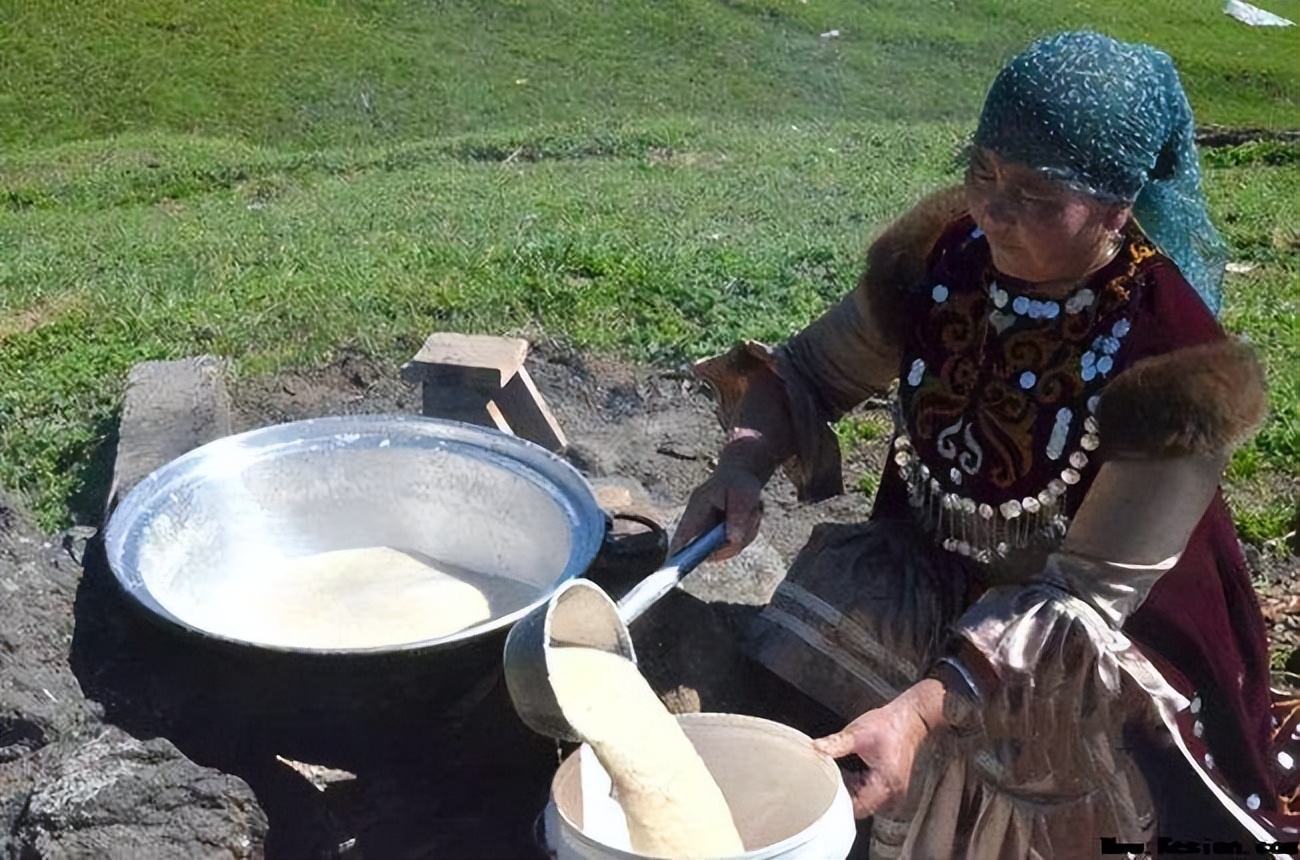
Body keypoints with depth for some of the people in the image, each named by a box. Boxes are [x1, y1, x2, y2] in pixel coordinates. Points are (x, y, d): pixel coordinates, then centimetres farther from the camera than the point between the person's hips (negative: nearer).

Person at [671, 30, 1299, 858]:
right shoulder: (943, 256, -12)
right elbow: (807, 372, 0)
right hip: (919, 585, 4)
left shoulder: (1170, 363, -25)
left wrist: (923, 709, -38)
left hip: (1089, 657, -3)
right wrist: (741, 467, -22)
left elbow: (1084, 600, -26)